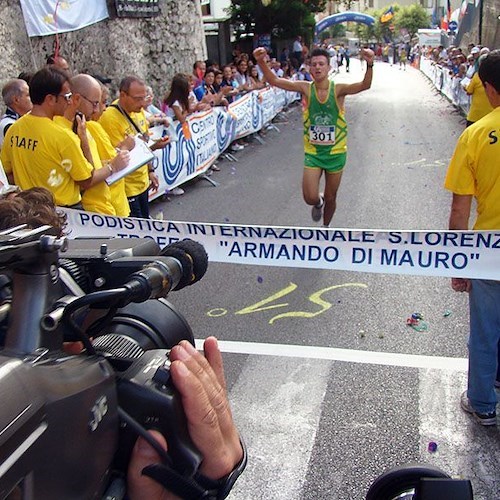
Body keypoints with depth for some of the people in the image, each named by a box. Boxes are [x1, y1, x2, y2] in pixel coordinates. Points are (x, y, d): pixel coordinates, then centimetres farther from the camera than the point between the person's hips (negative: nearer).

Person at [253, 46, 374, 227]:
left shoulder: (338, 89, -11)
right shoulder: (306, 88, -7)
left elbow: (364, 85, -27)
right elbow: (274, 81, -13)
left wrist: (369, 64, -46)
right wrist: (261, 62, -30)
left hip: (335, 152, 0)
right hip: (312, 152, 0)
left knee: (330, 198, 12)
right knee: (310, 198, -7)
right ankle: (319, 203, 32)